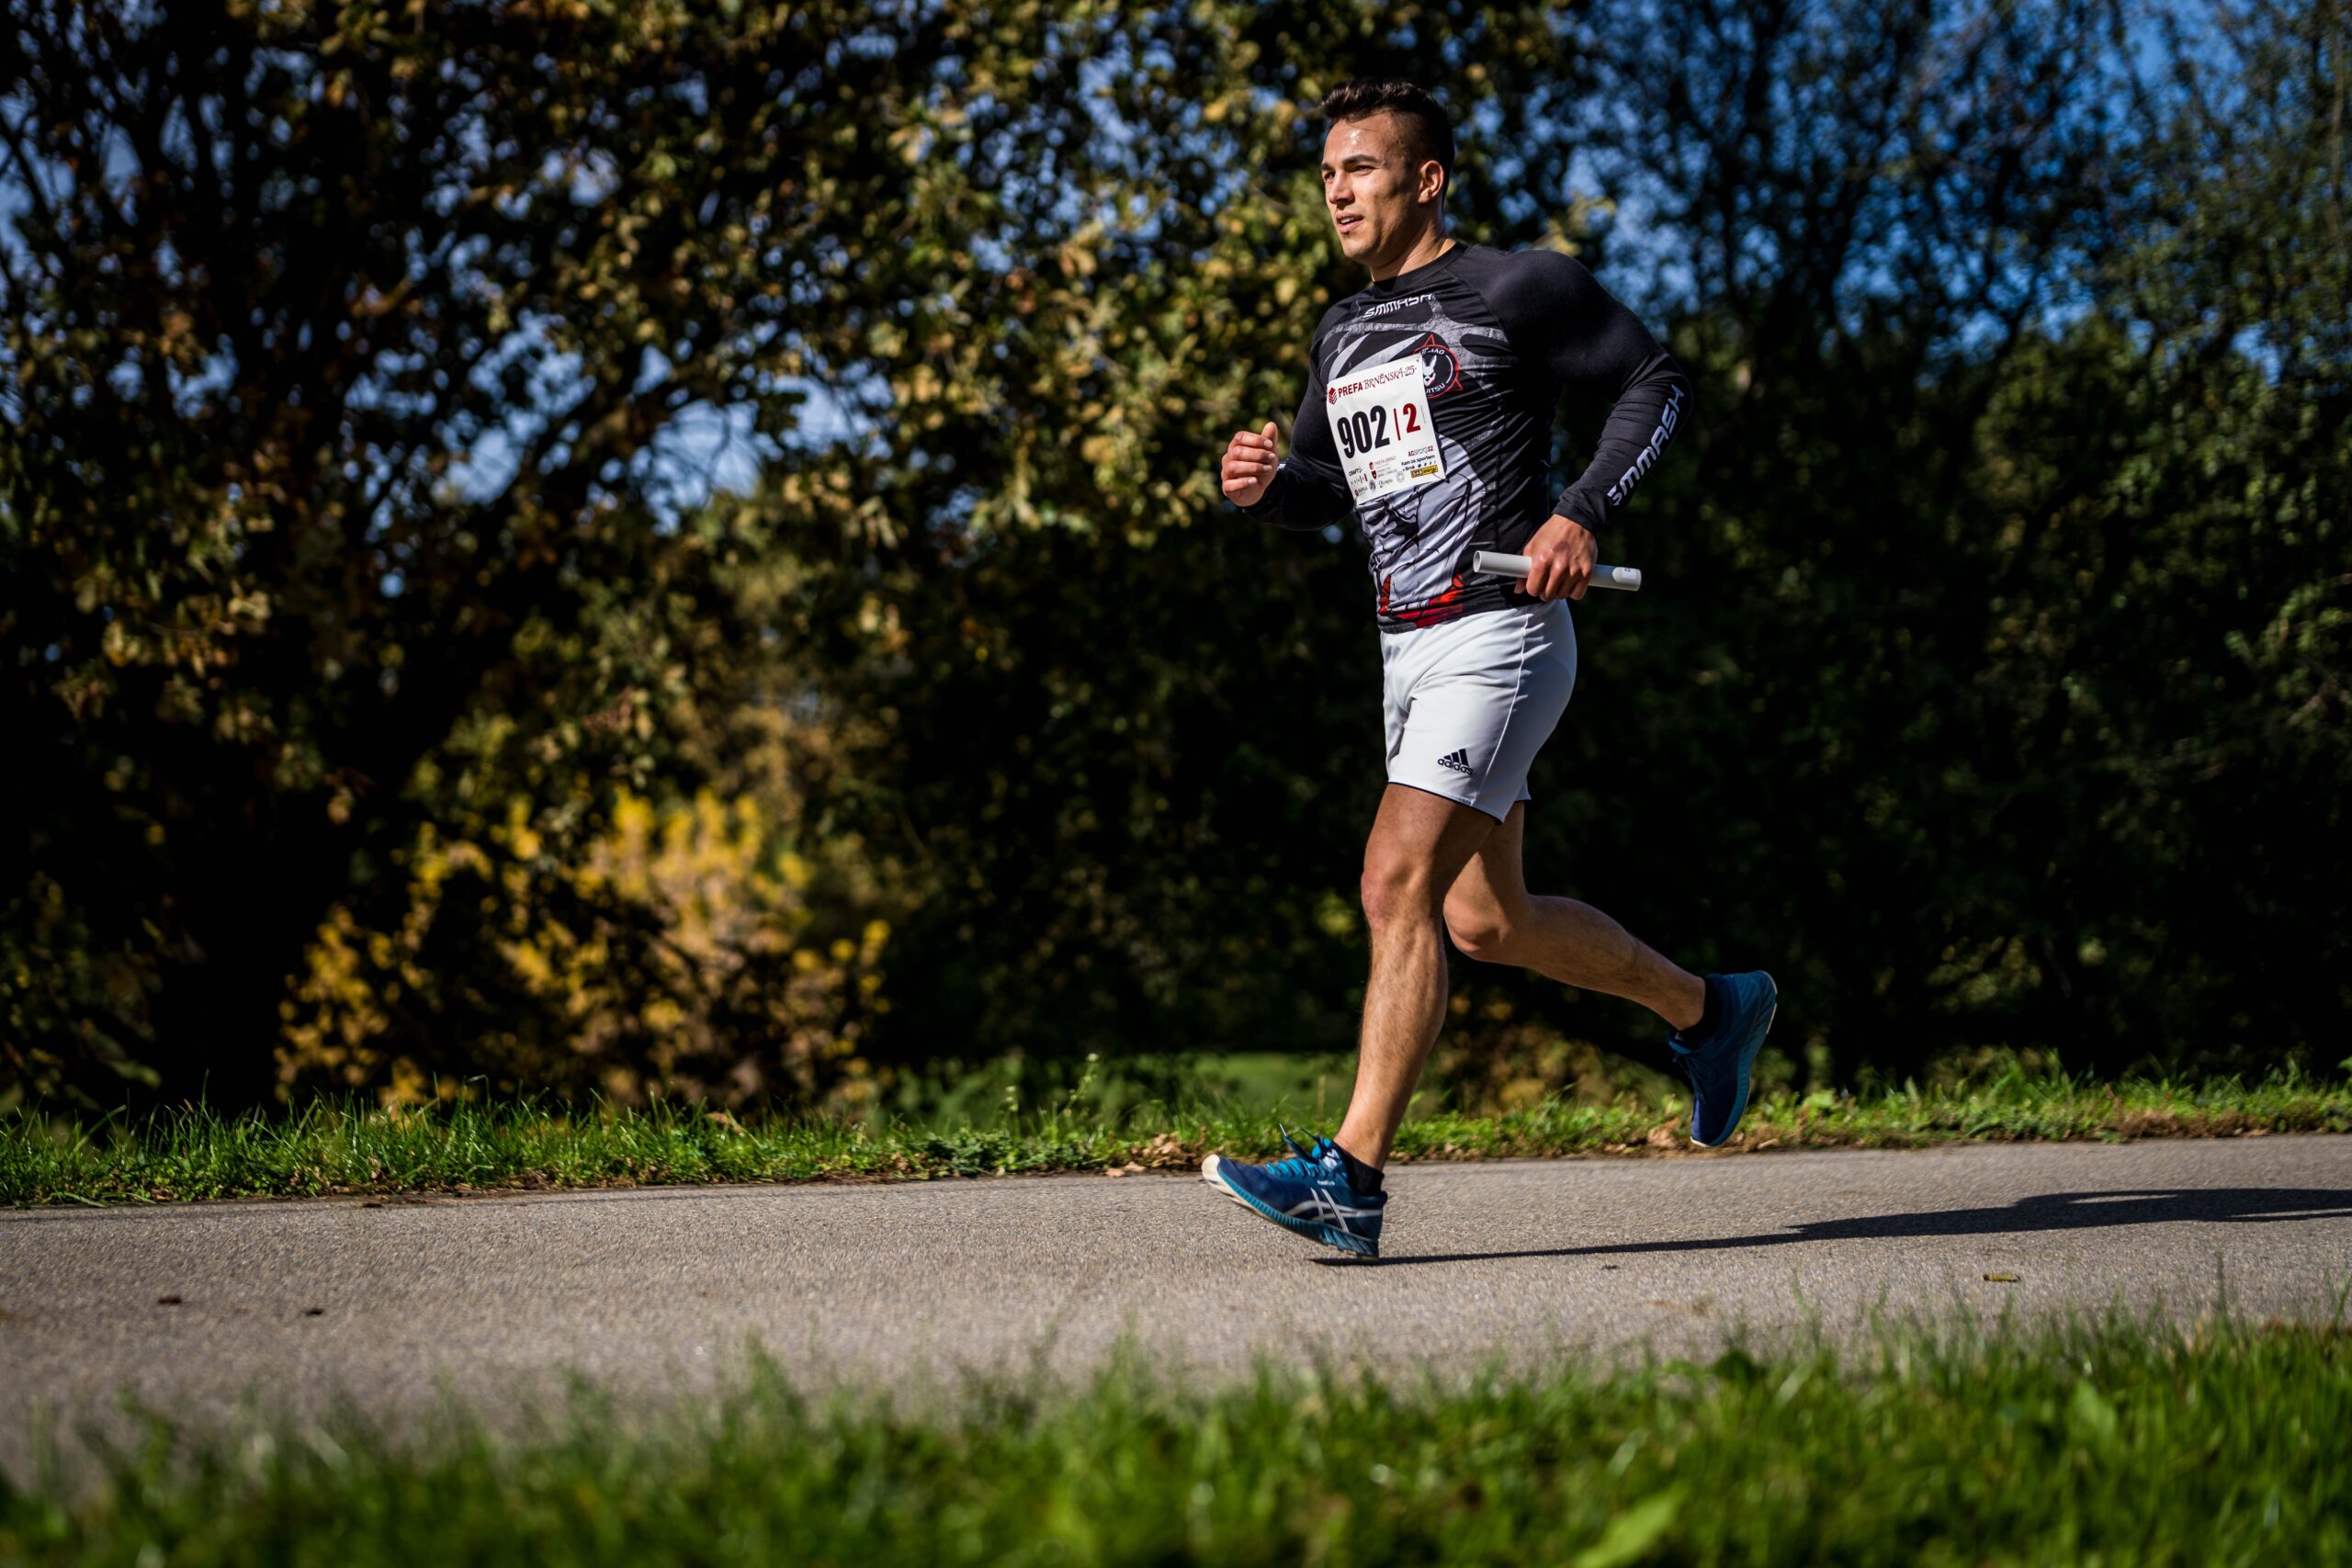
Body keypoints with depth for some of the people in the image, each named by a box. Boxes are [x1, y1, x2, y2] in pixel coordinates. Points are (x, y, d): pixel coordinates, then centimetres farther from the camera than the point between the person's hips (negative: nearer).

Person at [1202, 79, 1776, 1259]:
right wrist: (1263, 485, 1)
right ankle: (1710, 1009, 35)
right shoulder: (1344, 335, 17)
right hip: (1408, 648, 9)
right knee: (1486, 920, 13)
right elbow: (1330, 486, 25)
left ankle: (1351, 1180, -19)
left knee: (1398, 884, -18)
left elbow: (1656, 383, -3)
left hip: (1501, 637, -9)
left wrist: (1583, 513, -16)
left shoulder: (1516, 288, -5)